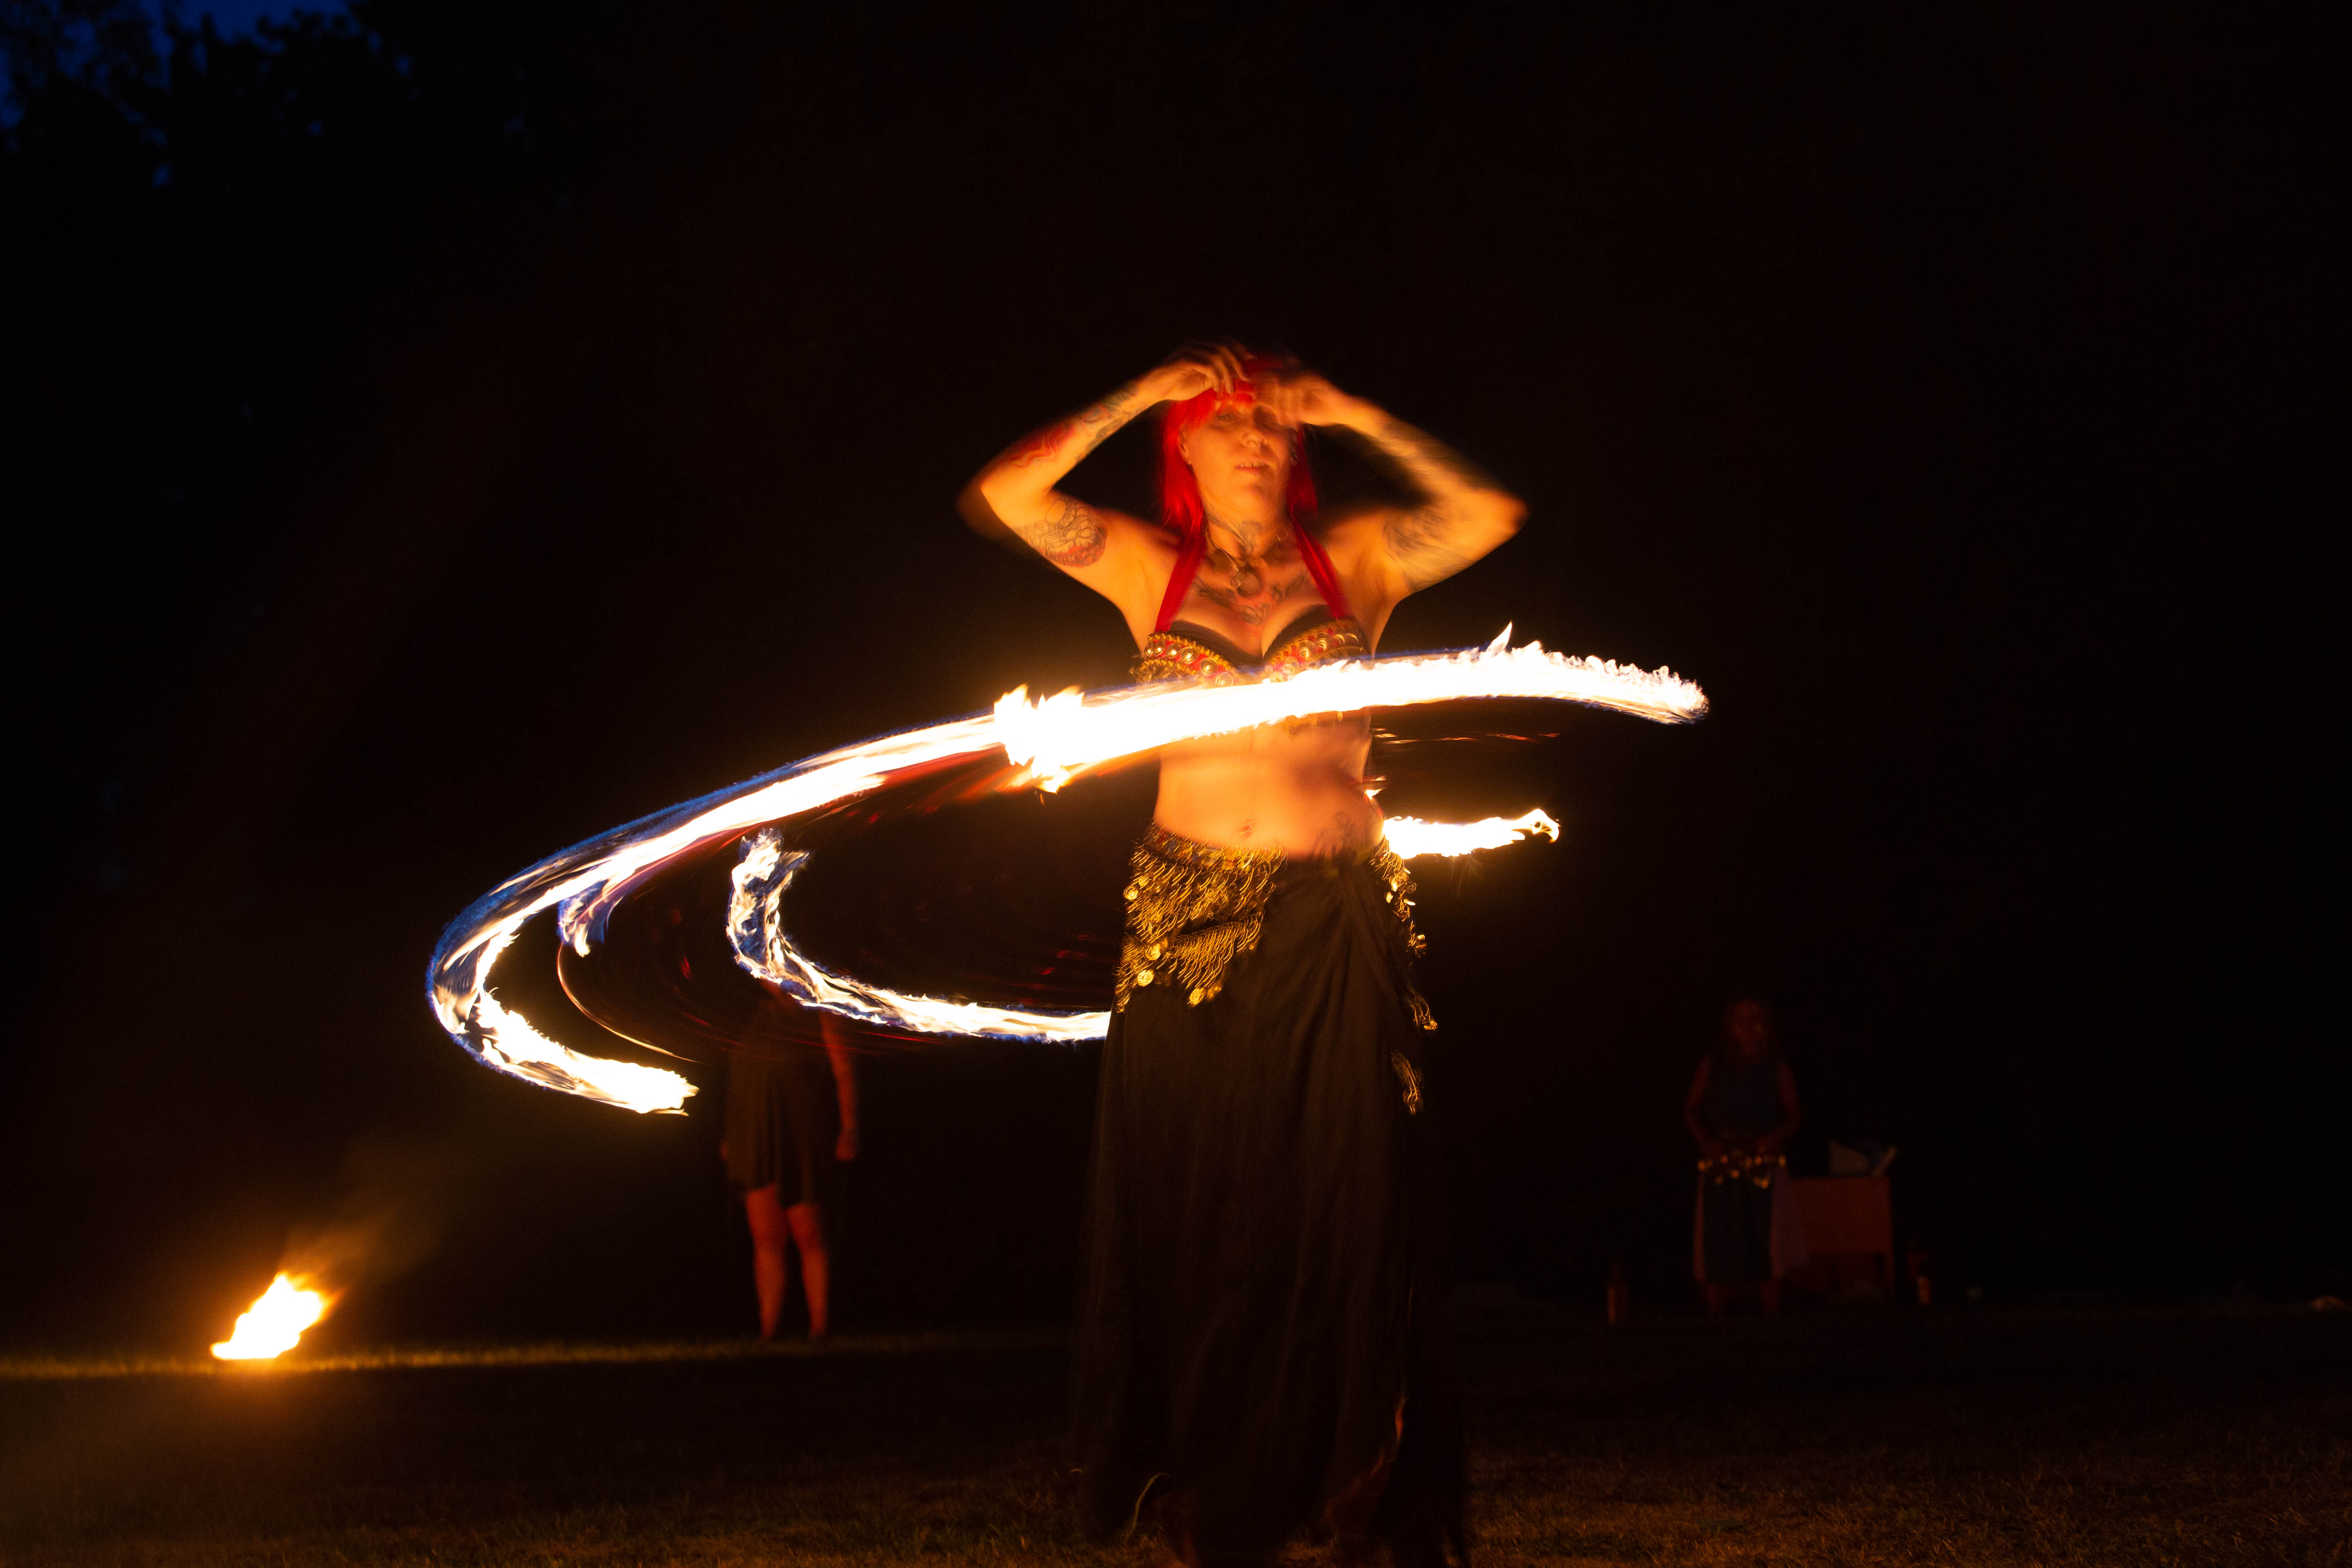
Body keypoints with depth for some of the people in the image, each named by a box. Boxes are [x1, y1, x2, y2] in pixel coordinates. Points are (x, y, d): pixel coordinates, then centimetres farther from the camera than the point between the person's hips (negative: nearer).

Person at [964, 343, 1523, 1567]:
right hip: (1184, 926, 1)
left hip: (1337, 934, 0)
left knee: (1338, 1221, -1)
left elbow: (1490, 513, -4)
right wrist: (1138, 397, 0)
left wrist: (1356, 418, -2)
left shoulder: (1352, 561, 8)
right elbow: (1002, 495, -1)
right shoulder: (1150, 569, 9)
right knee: (1196, 1227, 2)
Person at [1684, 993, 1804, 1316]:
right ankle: (1716, 1323, 6)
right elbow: (1691, 1110, 10)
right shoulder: (1712, 1066, 7)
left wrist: (1776, 1137, -13)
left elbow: (1792, 1118, 8)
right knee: (1717, 1250, 0)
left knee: (1766, 1250, -8)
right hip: (1720, 1167, 1)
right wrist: (1706, 1140, -6)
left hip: (1764, 1166, -1)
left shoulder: (1777, 1071, 5)